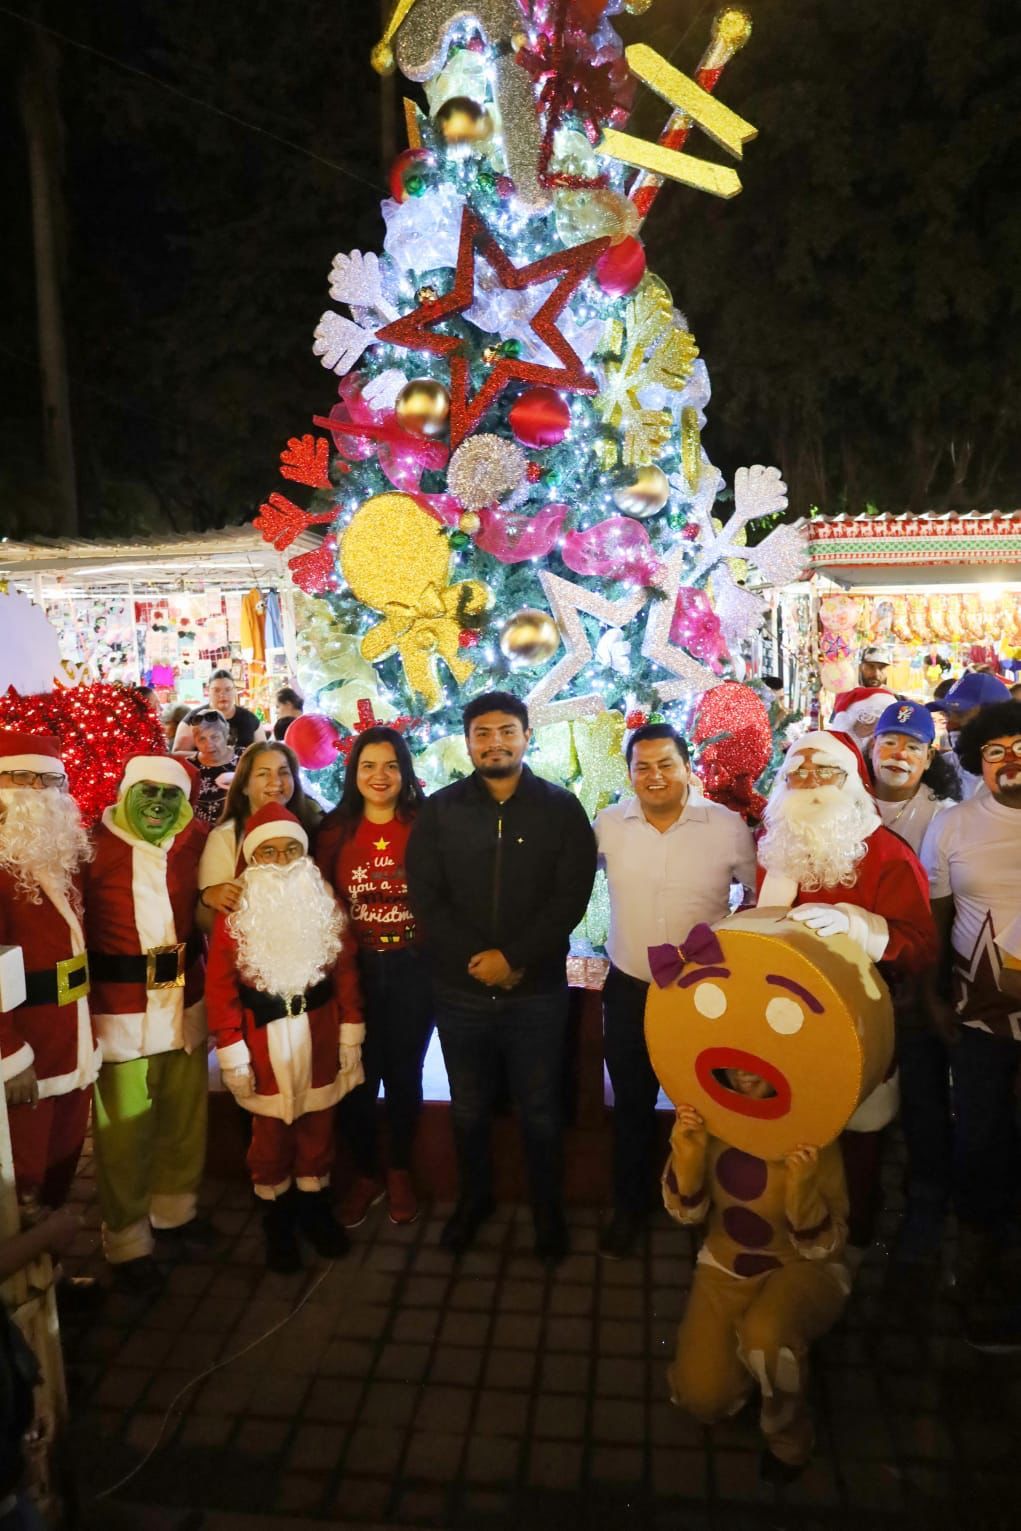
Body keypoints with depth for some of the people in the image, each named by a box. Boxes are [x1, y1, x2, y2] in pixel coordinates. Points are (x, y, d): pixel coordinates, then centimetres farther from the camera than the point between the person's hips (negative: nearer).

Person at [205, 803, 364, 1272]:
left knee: (317, 1128, 14)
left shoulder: (326, 905, -1)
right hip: (263, 1040, -2)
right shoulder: (233, 913, -8)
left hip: (319, 1035, 2)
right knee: (270, 1135, 11)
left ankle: (315, 1207, 36)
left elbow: (346, 973, 1)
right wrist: (232, 1055, -9)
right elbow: (221, 988, -8)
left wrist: (351, 1037, 0)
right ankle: (276, 1219, 32)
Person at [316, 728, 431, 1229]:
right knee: (357, 1078, 9)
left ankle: (399, 1172, 36)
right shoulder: (334, 830, 0)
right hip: (354, 969, 1)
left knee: (403, 1073, 14)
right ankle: (365, 1174, 33)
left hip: (411, 968, -1)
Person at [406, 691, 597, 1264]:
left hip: (538, 991, -1)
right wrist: (479, 959, -14)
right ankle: (474, 1198, 42)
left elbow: (571, 896, -8)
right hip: (460, 991, 2)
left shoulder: (562, 808, -2)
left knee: (541, 1111, 13)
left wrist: (513, 956, -16)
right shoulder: (441, 810, 2)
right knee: (468, 1109, 18)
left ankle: (549, 1210, 36)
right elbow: (425, 895, -4)